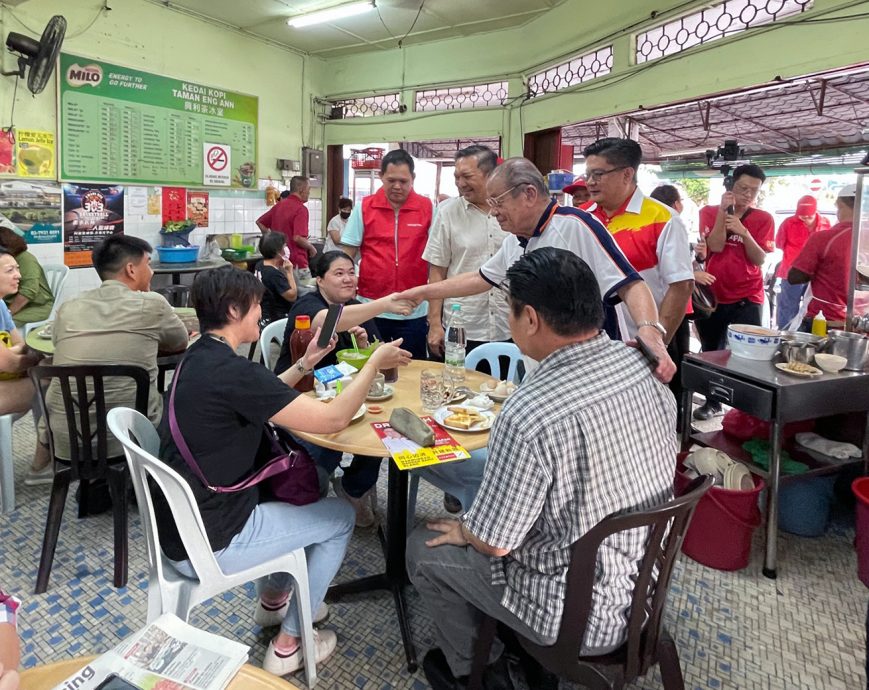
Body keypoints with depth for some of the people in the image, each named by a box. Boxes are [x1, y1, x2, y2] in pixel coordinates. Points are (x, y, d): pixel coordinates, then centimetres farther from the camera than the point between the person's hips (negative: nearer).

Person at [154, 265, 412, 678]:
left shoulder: (200, 358, 3)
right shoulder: (230, 371, -27)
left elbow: (262, 399, 18)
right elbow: (332, 419, -25)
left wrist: (305, 364, 10)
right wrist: (375, 362, -14)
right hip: (207, 543, -9)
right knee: (340, 517, 7)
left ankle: (273, 600, 39)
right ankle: (287, 645, 20)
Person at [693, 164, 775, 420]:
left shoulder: (763, 219, 1)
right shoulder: (710, 212, 1)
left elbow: (759, 259, -7)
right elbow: (716, 246, -14)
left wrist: (743, 232, -21)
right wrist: (723, 210, -18)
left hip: (747, 300, -1)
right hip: (712, 296, 1)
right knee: (711, 351, 11)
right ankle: (712, 402, 26)